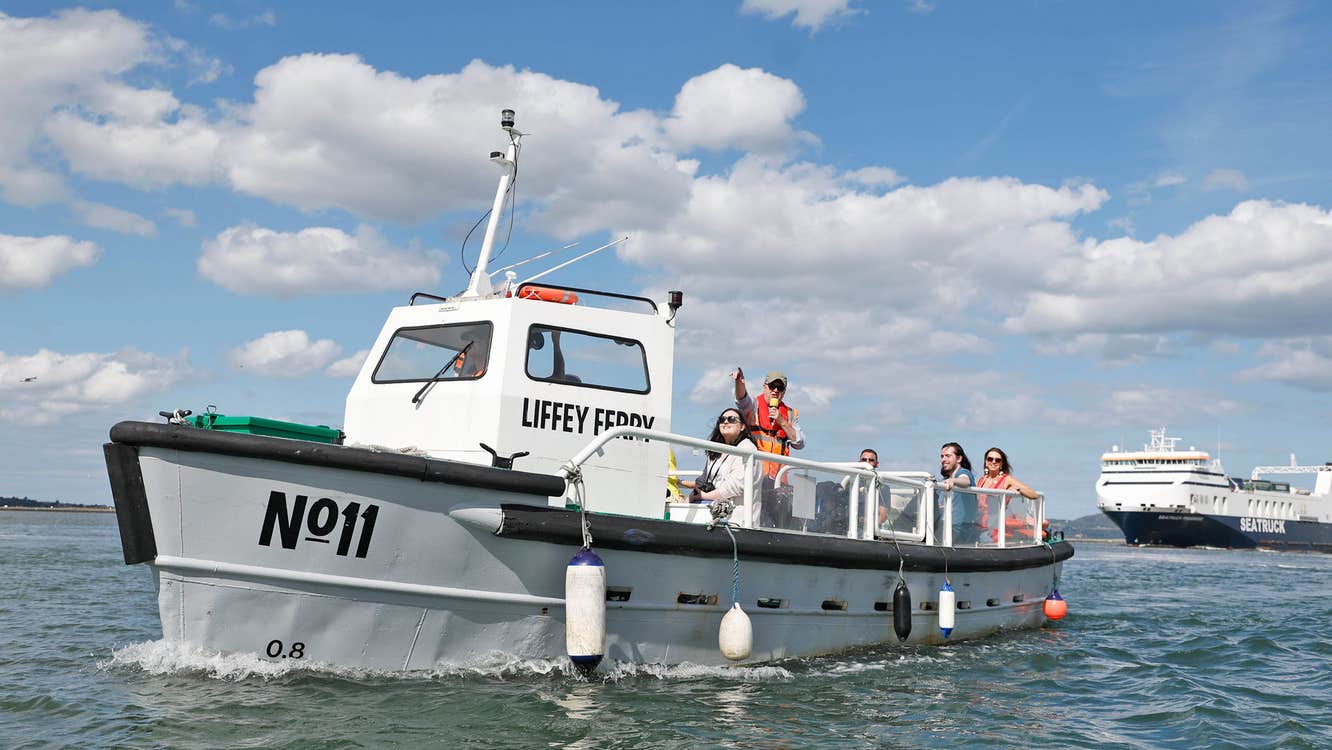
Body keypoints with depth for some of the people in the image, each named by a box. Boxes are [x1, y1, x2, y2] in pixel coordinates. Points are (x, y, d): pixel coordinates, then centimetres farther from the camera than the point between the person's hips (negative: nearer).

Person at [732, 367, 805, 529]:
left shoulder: (791, 414, 18)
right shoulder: (753, 406, 8)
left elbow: (799, 443, 8)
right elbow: (742, 398, -16)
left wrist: (782, 422, -3)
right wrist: (739, 382, -37)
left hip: (778, 479, 4)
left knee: (783, 523, 0)